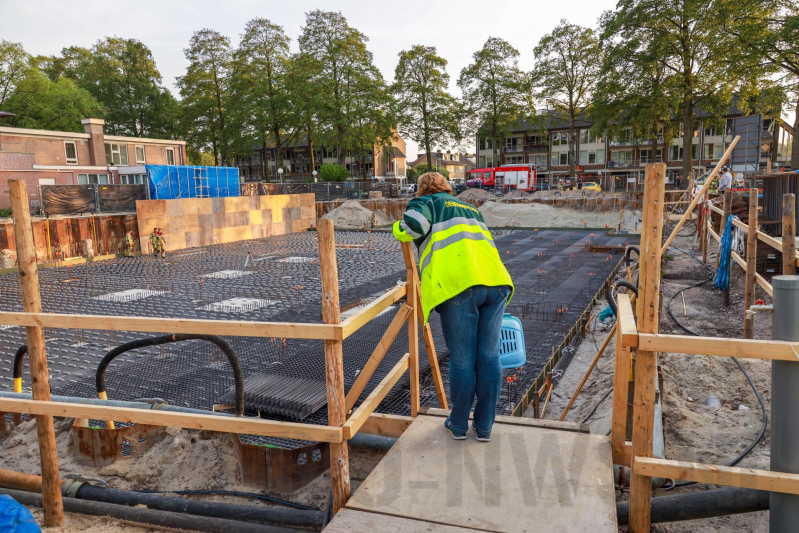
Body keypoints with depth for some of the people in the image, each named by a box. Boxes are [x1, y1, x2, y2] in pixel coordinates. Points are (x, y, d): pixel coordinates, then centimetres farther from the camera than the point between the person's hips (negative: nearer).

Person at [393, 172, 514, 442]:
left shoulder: (425, 202, 15)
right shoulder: (471, 209, 34)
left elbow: (413, 224, -6)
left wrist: (398, 228, 15)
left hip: (459, 285, -5)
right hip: (496, 282, 5)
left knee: (462, 360, 6)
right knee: (489, 357, 11)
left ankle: (458, 424, 23)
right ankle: (484, 426, 23)